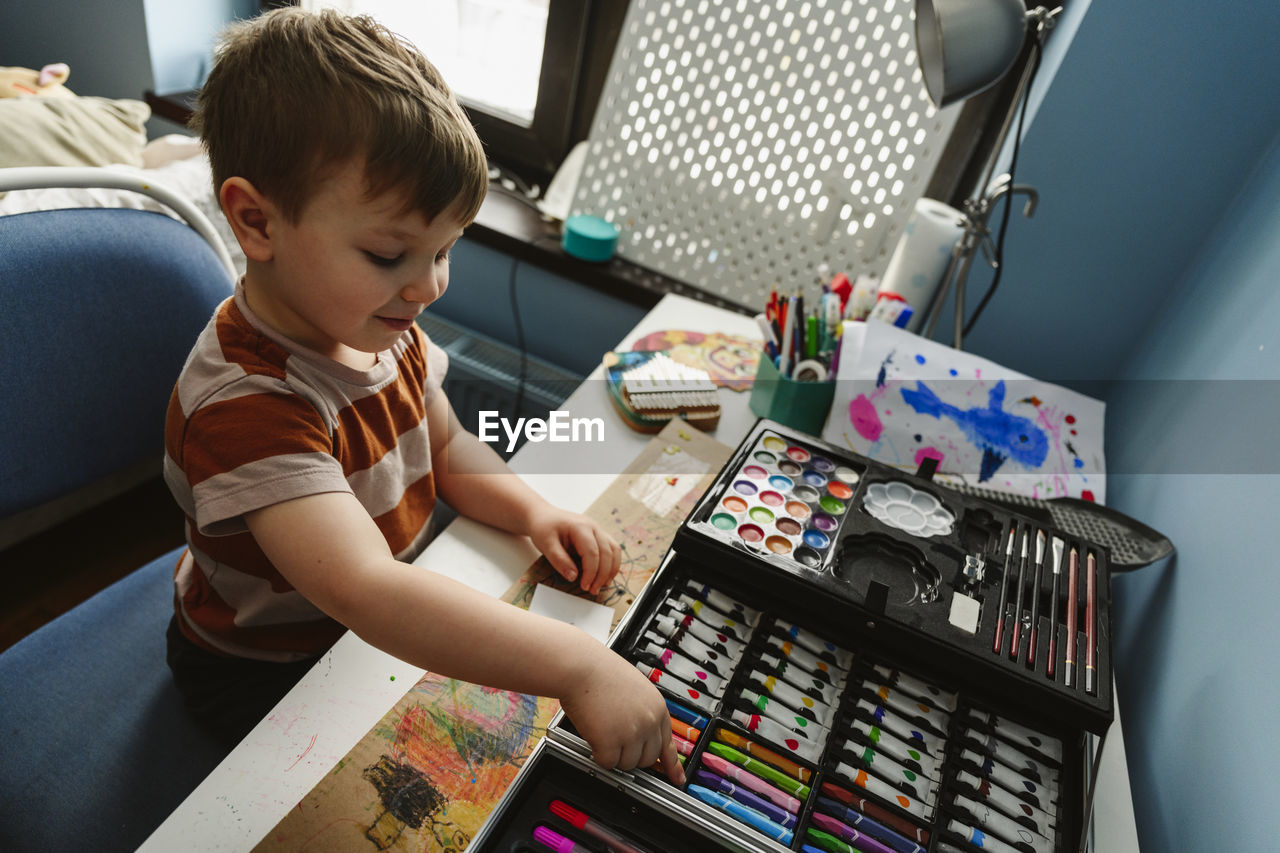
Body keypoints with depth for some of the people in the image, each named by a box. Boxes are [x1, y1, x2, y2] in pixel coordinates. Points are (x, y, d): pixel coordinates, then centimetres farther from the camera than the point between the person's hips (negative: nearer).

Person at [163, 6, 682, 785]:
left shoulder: (376, 325, -10)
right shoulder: (247, 403, -37)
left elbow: (446, 446, 2)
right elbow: (369, 593, -49)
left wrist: (532, 509, -17)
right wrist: (578, 668, -53)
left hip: (388, 622, 7)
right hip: (268, 674, -7)